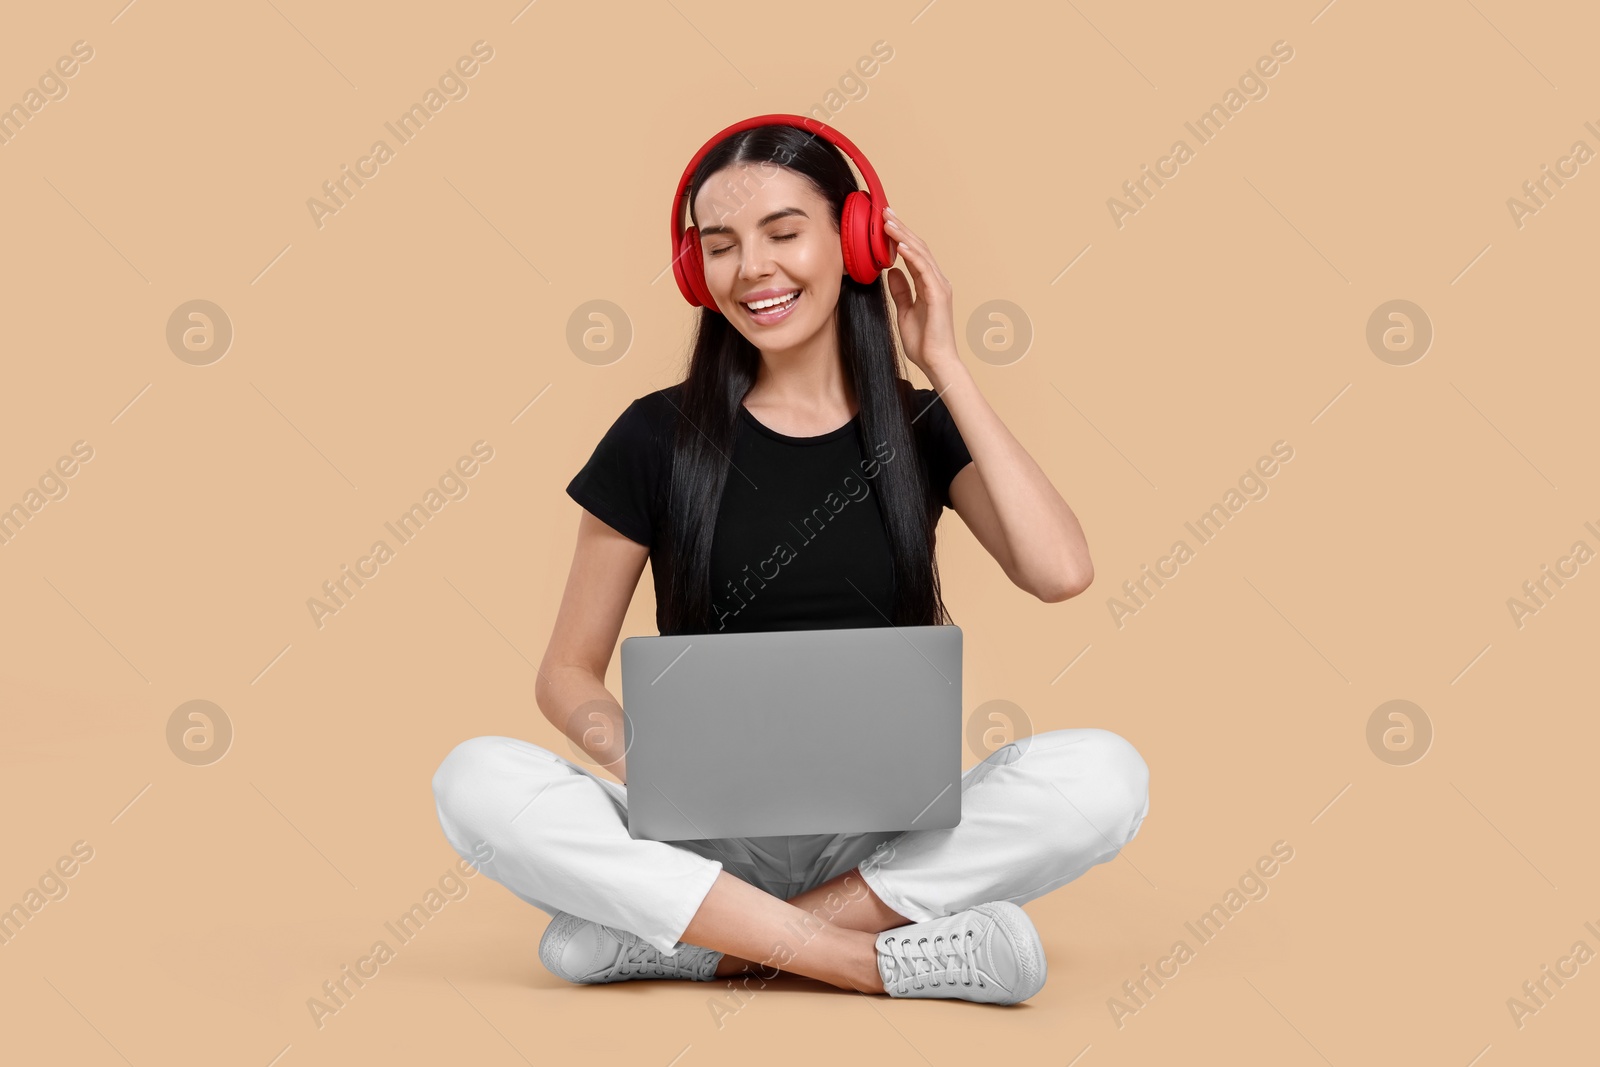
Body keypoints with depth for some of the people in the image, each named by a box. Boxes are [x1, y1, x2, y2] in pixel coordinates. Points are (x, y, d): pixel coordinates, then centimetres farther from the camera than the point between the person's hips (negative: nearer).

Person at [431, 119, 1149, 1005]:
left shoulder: (920, 427, 6)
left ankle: (714, 943, -22)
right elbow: (567, 671, 6)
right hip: (705, 839, 0)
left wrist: (946, 368, -5)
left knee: (1103, 775, -26)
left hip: (886, 834, 1)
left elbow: (1060, 572, -12)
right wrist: (629, 751, -17)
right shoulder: (659, 436, 3)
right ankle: (877, 959, -26)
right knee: (476, 781, -27)